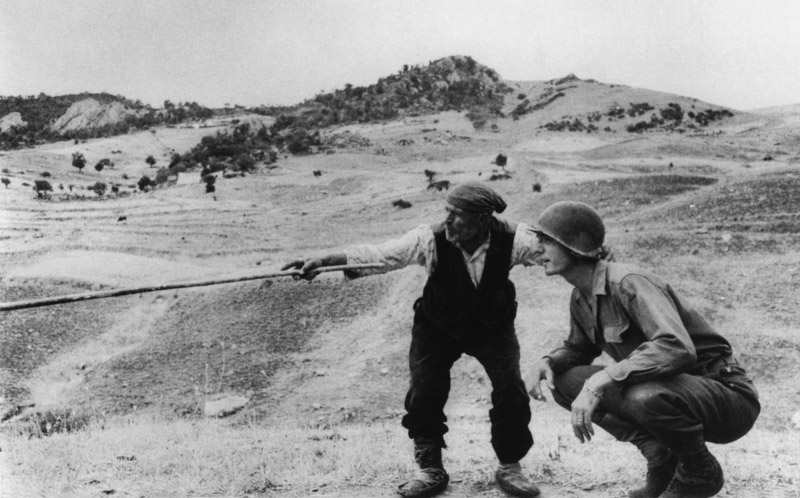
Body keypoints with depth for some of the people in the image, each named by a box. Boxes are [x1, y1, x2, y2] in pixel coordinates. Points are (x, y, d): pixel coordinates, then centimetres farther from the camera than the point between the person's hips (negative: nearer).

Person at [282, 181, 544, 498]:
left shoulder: (511, 239, -26)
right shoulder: (430, 240, -29)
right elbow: (377, 254, -34)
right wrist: (321, 262, -44)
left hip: (493, 327, 0)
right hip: (438, 328, 0)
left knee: (511, 390, -8)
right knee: (424, 394, -7)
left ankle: (510, 467, 15)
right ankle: (430, 470, 15)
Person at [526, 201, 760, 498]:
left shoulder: (628, 283, -25)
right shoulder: (580, 298, 2)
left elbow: (677, 348, -39)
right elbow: (578, 348, 19)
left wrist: (598, 382, -39)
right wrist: (547, 362, -4)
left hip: (727, 395, -8)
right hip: (669, 388, 8)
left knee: (646, 396, -40)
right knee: (564, 380, -4)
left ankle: (700, 472, -6)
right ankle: (660, 453, 4)